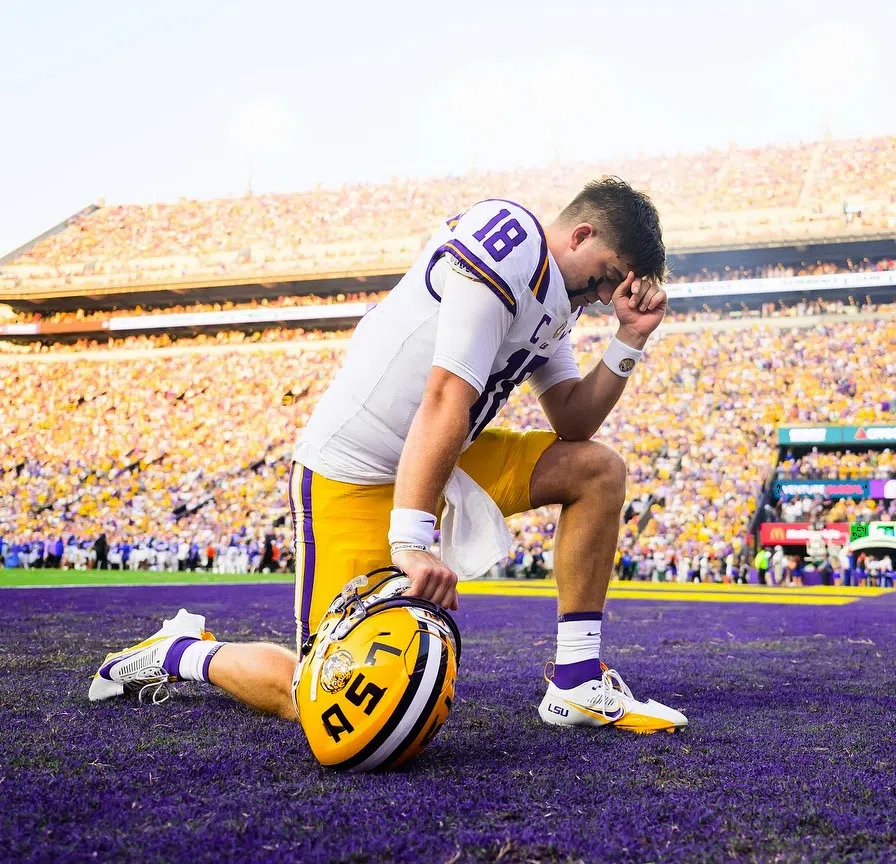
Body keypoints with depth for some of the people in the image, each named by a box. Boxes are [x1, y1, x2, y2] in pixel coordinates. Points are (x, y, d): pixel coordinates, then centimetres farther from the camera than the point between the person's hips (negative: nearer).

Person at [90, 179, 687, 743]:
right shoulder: (506, 243, -19)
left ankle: (578, 685, 2)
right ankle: (179, 656, 13)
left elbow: (574, 423, 10)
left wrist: (631, 339, -2)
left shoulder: (554, 297, 12)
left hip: (442, 463, 10)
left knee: (598, 470, 1)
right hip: (353, 479, -10)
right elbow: (445, 403, -29)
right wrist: (412, 541, -34)